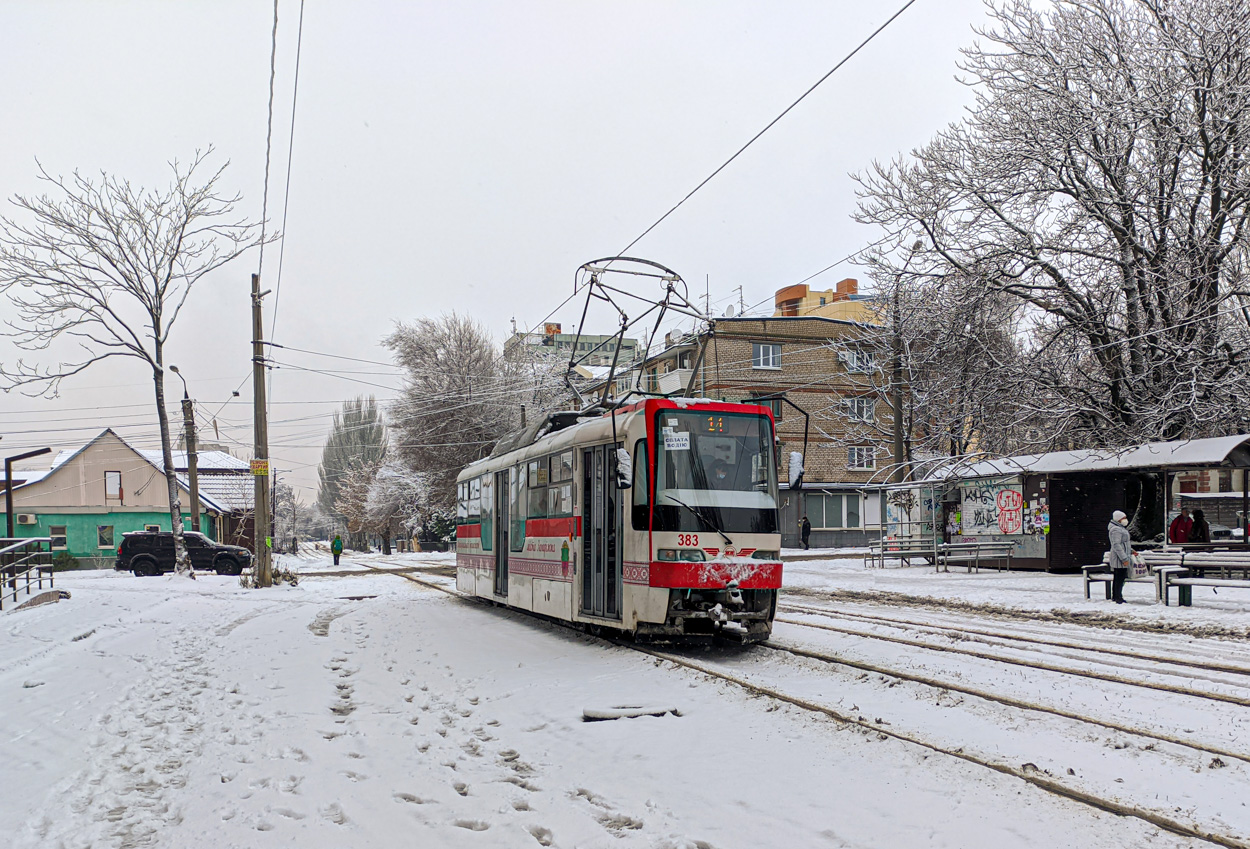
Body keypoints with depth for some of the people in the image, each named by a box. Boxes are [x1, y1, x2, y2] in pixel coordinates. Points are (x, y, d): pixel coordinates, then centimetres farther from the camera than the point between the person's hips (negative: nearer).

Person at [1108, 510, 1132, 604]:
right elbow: (1116, 545, -22)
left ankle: (1115, 597, 20)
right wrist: (1124, 558, -23)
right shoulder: (1116, 530, -16)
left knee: (1117, 578, 14)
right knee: (1120, 578, -9)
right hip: (1119, 558, -11)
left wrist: (1131, 551, 24)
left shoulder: (1120, 528, 19)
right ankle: (1118, 598, -7)